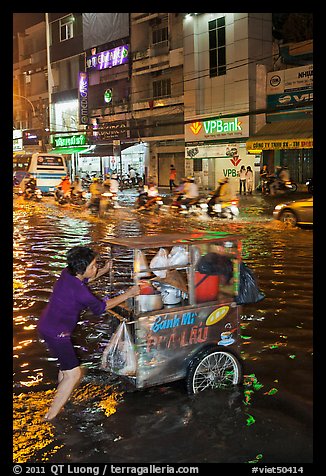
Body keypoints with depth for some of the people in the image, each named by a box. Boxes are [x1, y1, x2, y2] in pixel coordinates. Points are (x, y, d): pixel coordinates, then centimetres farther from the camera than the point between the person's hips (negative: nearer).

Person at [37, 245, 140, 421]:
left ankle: (60, 399, 39)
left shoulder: (67, 273, -4)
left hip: (46, 326, 10)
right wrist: (128, 294, -10)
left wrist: (103, 271, 8)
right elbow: (101, 307, -13)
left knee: (67, 364, 25)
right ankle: (50, 416, 2)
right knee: (73, 373, -3)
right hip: (56, 332, -9)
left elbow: (83, 280, 19)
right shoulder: (79, 291, -28)